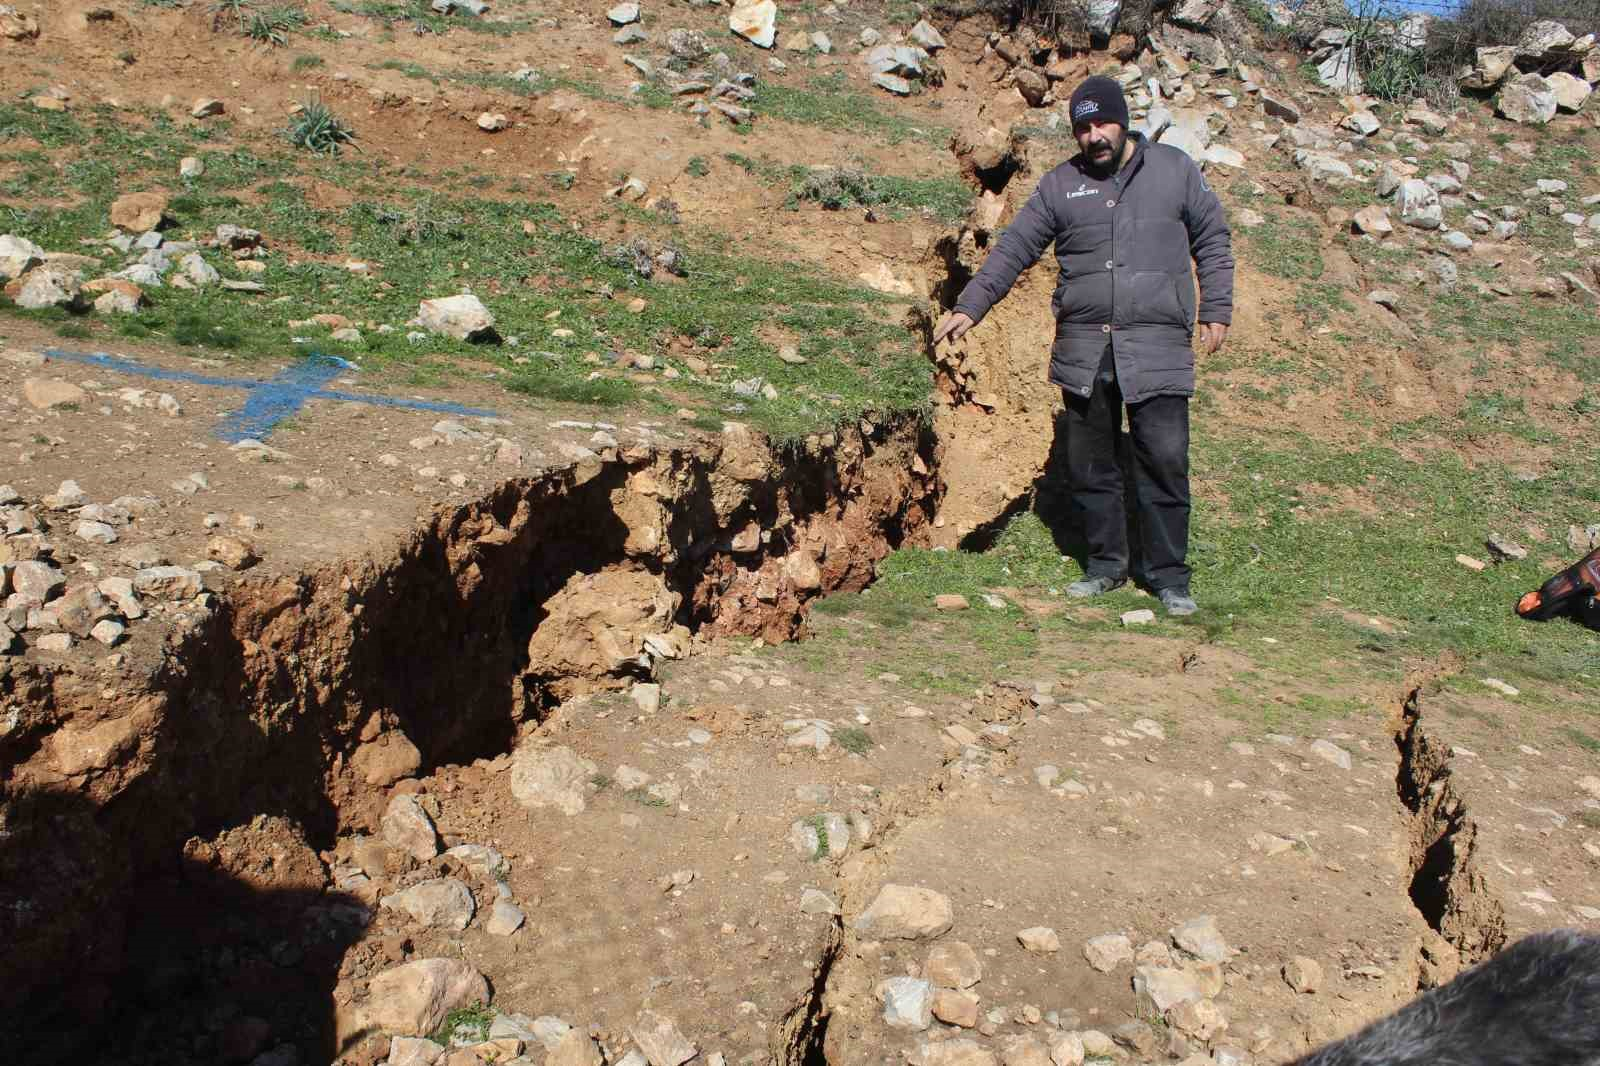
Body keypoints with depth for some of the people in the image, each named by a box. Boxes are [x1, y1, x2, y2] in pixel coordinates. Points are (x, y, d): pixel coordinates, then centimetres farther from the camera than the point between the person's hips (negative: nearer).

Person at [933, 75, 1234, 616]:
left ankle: (1169, 575, 8)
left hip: (1158, 348, -2)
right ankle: (1105, 564, 22)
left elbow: (1212, 241, 12)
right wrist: (969, 307, -1)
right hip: (1083, 350, 2)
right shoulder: (1060, 184, 9)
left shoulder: (1174, 168, 7)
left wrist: (1216, 310, 5)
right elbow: (1013, 249, 8)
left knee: (1164, 462, -4)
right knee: (1088, 465, 7)